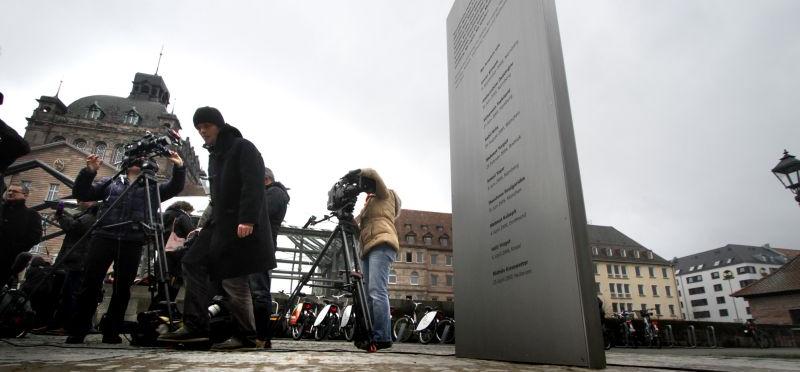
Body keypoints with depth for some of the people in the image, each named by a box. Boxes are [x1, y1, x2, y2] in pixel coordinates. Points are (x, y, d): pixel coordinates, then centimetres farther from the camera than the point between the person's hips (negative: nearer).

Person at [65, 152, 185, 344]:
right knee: (90, 283, -3)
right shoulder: (111, 183, 21)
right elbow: (81, 193, 15)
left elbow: (175, 187, 5)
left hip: (132, 242, 0)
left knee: (123, 288, 0)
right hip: (104, 237, 0)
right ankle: (76, 330, 6)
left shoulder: (153, 188, 19)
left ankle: (111, 332, 8)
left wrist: (179, 167, -14)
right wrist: (89, 171, -2)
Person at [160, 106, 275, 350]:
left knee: (234, 278, -7)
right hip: (219, 223, 9)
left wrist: (247, 220, -26)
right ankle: (195, 326, 9)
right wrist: (211, 221, 20)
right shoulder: (214, 154, 21)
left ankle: (245, 336, 5)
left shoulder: (243, 148, -7)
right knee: (193, 264, 5)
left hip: (242, 225, -9)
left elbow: (254, 186, -18)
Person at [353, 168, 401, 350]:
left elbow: (372, 173, 0)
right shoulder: (368, 206, 37)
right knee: (369, 294, -2)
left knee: (377, 291, -19)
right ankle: (372, 335, -4)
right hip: (368, 249, 8)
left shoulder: (385, 194, 16)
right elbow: (360, 228, 28)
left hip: (382, 245, -8)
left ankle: (382, 337, -22)